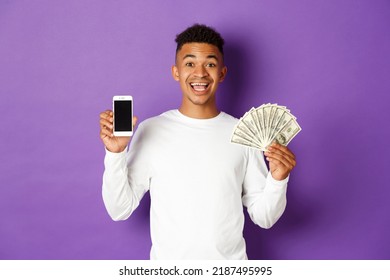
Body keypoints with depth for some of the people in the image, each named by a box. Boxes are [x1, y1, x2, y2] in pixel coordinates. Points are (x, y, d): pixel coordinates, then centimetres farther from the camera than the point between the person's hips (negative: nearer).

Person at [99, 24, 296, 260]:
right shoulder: (151, 130, -5)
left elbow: (264, 218, -1)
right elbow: (120, 211, -6)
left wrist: (277, 180, -17)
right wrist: (115, 154, -17)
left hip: (230, 265, 1)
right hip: (167, 265, 0)